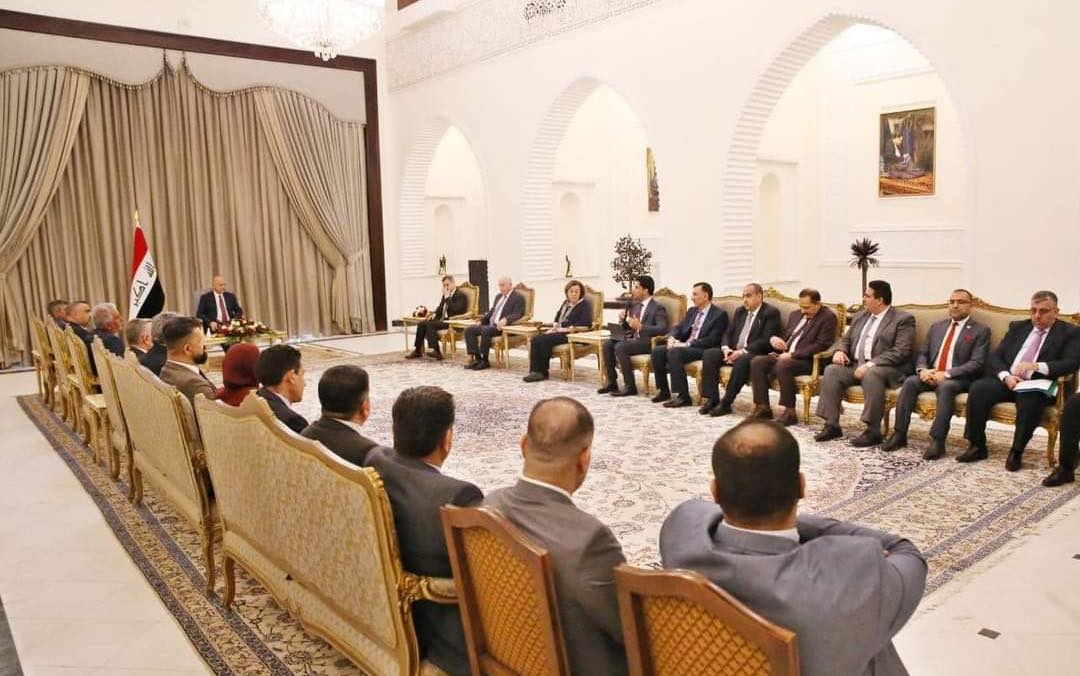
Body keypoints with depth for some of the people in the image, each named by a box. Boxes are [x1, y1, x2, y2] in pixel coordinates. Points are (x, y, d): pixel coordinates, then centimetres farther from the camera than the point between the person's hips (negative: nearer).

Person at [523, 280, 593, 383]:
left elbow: (586, 326, -12)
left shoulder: (585, 304, -1)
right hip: (559, 331, 8)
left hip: (572, 334, -8)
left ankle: (542, 372, -17)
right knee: (535, 340, -19)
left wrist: (568, 329, -18)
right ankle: (535, 371, -26)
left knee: (544, 340, -28)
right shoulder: (566, 303, 23)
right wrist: (554, 328, 4)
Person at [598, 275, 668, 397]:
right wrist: (623, 320, 0)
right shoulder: (635, 305, 16)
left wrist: (640, 326, -28)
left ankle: (630, 386, -23)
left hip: (647, 342, -8)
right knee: (607, 344, -13)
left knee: (620, 347, -29)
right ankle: (612, 382, -7)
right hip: (632, 338, 8)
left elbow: (662, 329, -22)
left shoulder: (658, 308, -8)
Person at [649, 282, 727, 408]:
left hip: (702, 350, -8)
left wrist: (687, 344, -22)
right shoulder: (692, 311, 18)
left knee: (674, 352, -34)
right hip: (683, 346, 8)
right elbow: (678, 328, 16)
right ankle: (663, 391, -1)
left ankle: (683, 396, -30)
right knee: (657, 351, -12)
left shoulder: (719, 314, -6)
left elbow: (712, 340, -16)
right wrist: (672, 338, -8)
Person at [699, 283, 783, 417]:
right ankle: (711, 399, -19)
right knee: (709, 354, -14)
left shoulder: (771, 313, -6)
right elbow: (728, 333, 15)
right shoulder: (740, 311, 16)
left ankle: (726, 403, -31)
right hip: (733, 352, 7)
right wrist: (726, 348, -7)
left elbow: (766, 340, -16)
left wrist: (742, 352, -23)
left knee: (742, 360, -38)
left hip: (755, 354, -7)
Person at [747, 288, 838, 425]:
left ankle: (790, 411, -25)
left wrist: (792, 355, -19)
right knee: (756, 361, -14)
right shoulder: (795, 315, 19)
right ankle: (763, 407, -13)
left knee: (782, 366, -36)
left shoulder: (828, 317, -5)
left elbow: (821, 345, -15)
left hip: (807, 360, -8)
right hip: (786, 356, 8)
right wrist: (774, 339, 2)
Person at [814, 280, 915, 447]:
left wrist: (870, 364, -23)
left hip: (886, 368, -6)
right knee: (831, 370, -18)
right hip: (855, 365, 7)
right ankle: (832, 425, -17)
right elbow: (846, 339, 25)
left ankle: (873, 431, -31)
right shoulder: (861, 316, 19)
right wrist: (839, 350, 0)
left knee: (871, 374, -37)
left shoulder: (903, 319, -2)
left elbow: (901, 351, -13)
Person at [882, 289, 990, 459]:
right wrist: (922, 370, -9)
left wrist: (946, 374, -20)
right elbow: (922, 354, 15)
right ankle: (900, 434, -26)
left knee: (945, 386, -37)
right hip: (930, 375, 4)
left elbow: (977, 364, -8)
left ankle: (937, 440, -37)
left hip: (958, 379, -4)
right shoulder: (937, 326, 20)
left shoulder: (980, 331, 4)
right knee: (910, 381, -26)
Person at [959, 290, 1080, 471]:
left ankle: (1016, 452, -20)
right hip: (1007, 381, 4)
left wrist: (1037, 366, -25)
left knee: (1030, 399, -38)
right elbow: (995, 356, 9)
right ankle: (977, 446, -16)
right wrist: (1006, 376, -11)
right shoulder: (1018, 327, 16)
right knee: (978, 388, -26)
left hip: (1037, 386, -3)